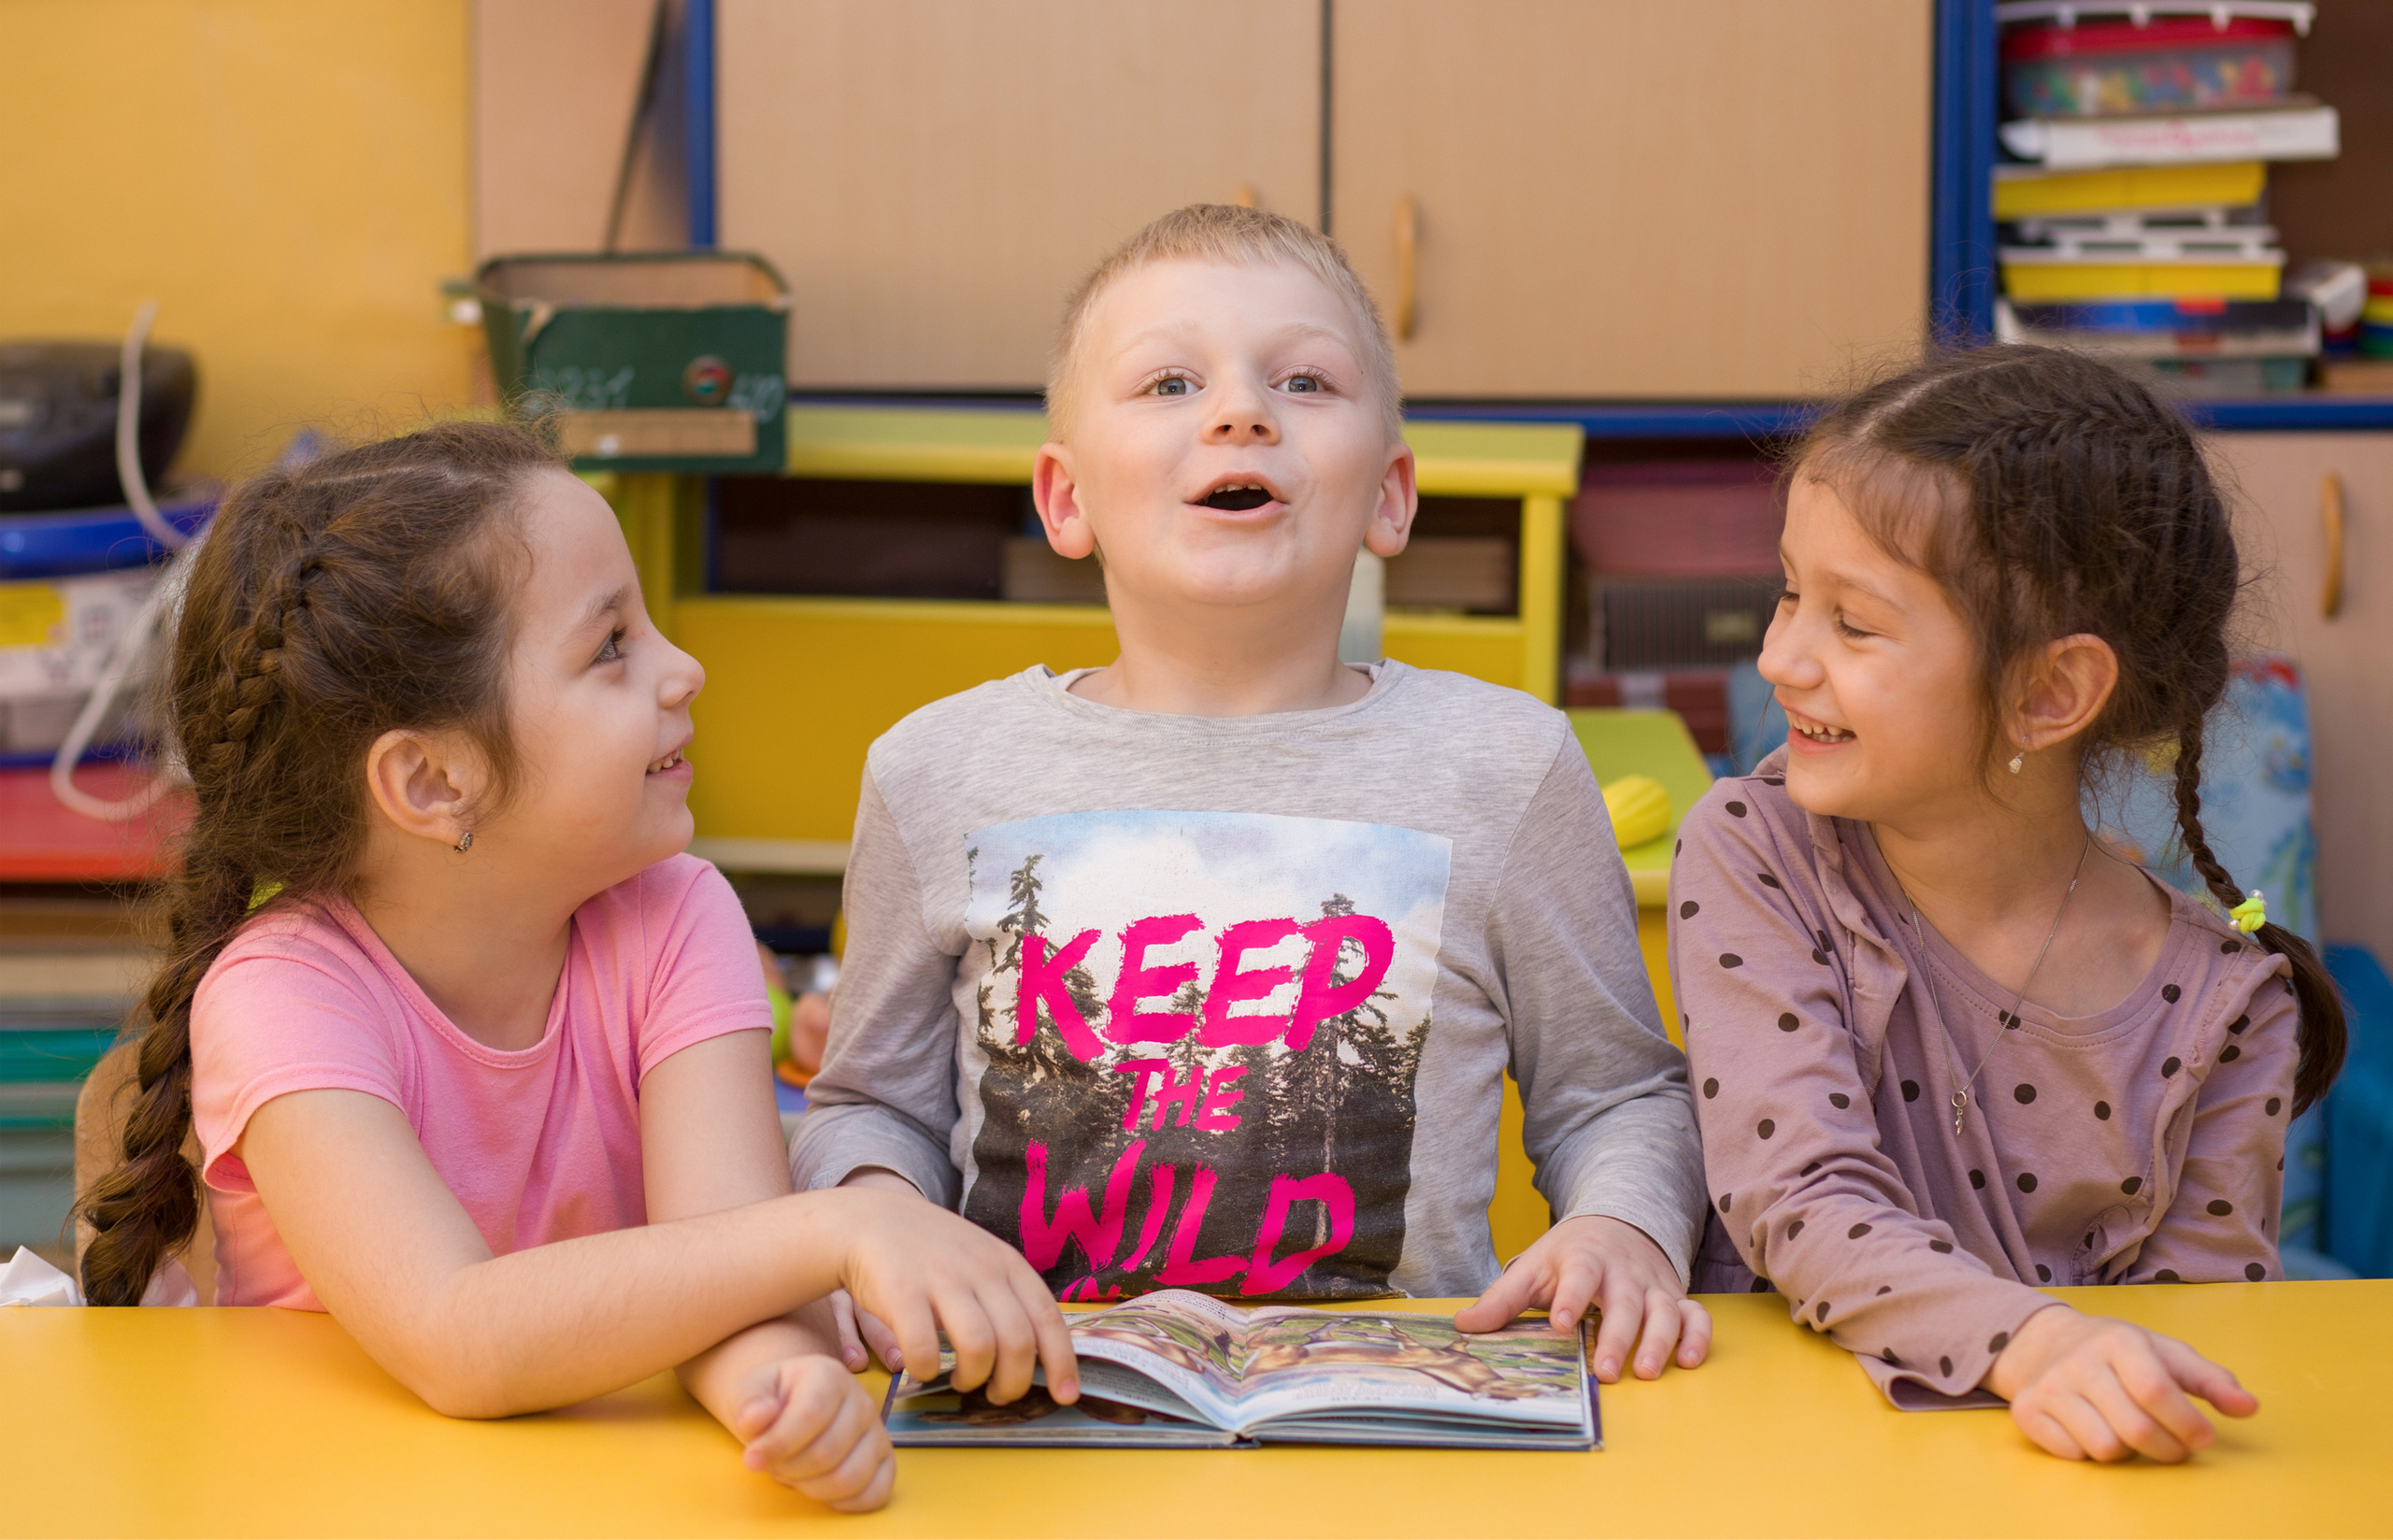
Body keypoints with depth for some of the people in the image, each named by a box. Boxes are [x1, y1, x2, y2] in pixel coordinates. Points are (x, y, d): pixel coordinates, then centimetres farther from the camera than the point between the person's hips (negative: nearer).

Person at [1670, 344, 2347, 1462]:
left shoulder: (2221, 1009, -6)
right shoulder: (1752, 854, -6)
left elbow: (2198, 1328, -1)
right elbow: (1799, 1203, -15)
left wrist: (2114, 1400, -22)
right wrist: (2036, 1340, -32)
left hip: (2065, 1466, 0)